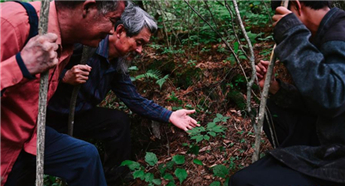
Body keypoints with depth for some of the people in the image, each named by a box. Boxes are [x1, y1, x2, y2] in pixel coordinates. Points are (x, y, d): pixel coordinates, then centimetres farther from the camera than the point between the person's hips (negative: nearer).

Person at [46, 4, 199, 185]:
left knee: (119, 122, 3)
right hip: (49, 116, -7)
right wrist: (65, 77, -41)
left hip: (78, 116, 8)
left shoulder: (117, 66, 1)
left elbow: (135, 100, 6)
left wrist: (169, 115, 0)